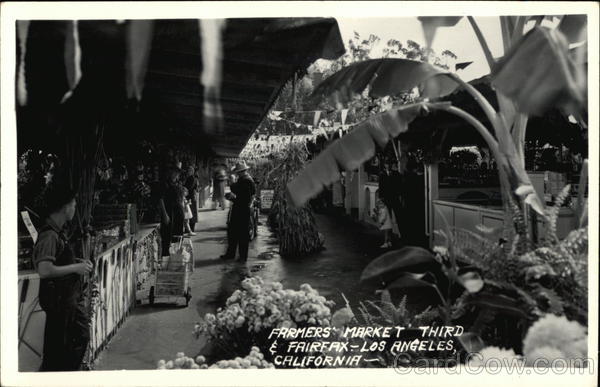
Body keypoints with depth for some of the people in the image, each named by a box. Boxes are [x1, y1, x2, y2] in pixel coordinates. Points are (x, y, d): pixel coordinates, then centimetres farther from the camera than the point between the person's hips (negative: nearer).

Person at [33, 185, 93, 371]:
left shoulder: (58, 233, 8)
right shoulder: (49, 236, -23)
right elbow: (44, 270, -33)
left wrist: (78, 263, 8)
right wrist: (75, 268, -24)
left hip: (71, 298, 10)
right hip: (59, 300, -10)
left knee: (81, 337, 21)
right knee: (57, 349, 3)